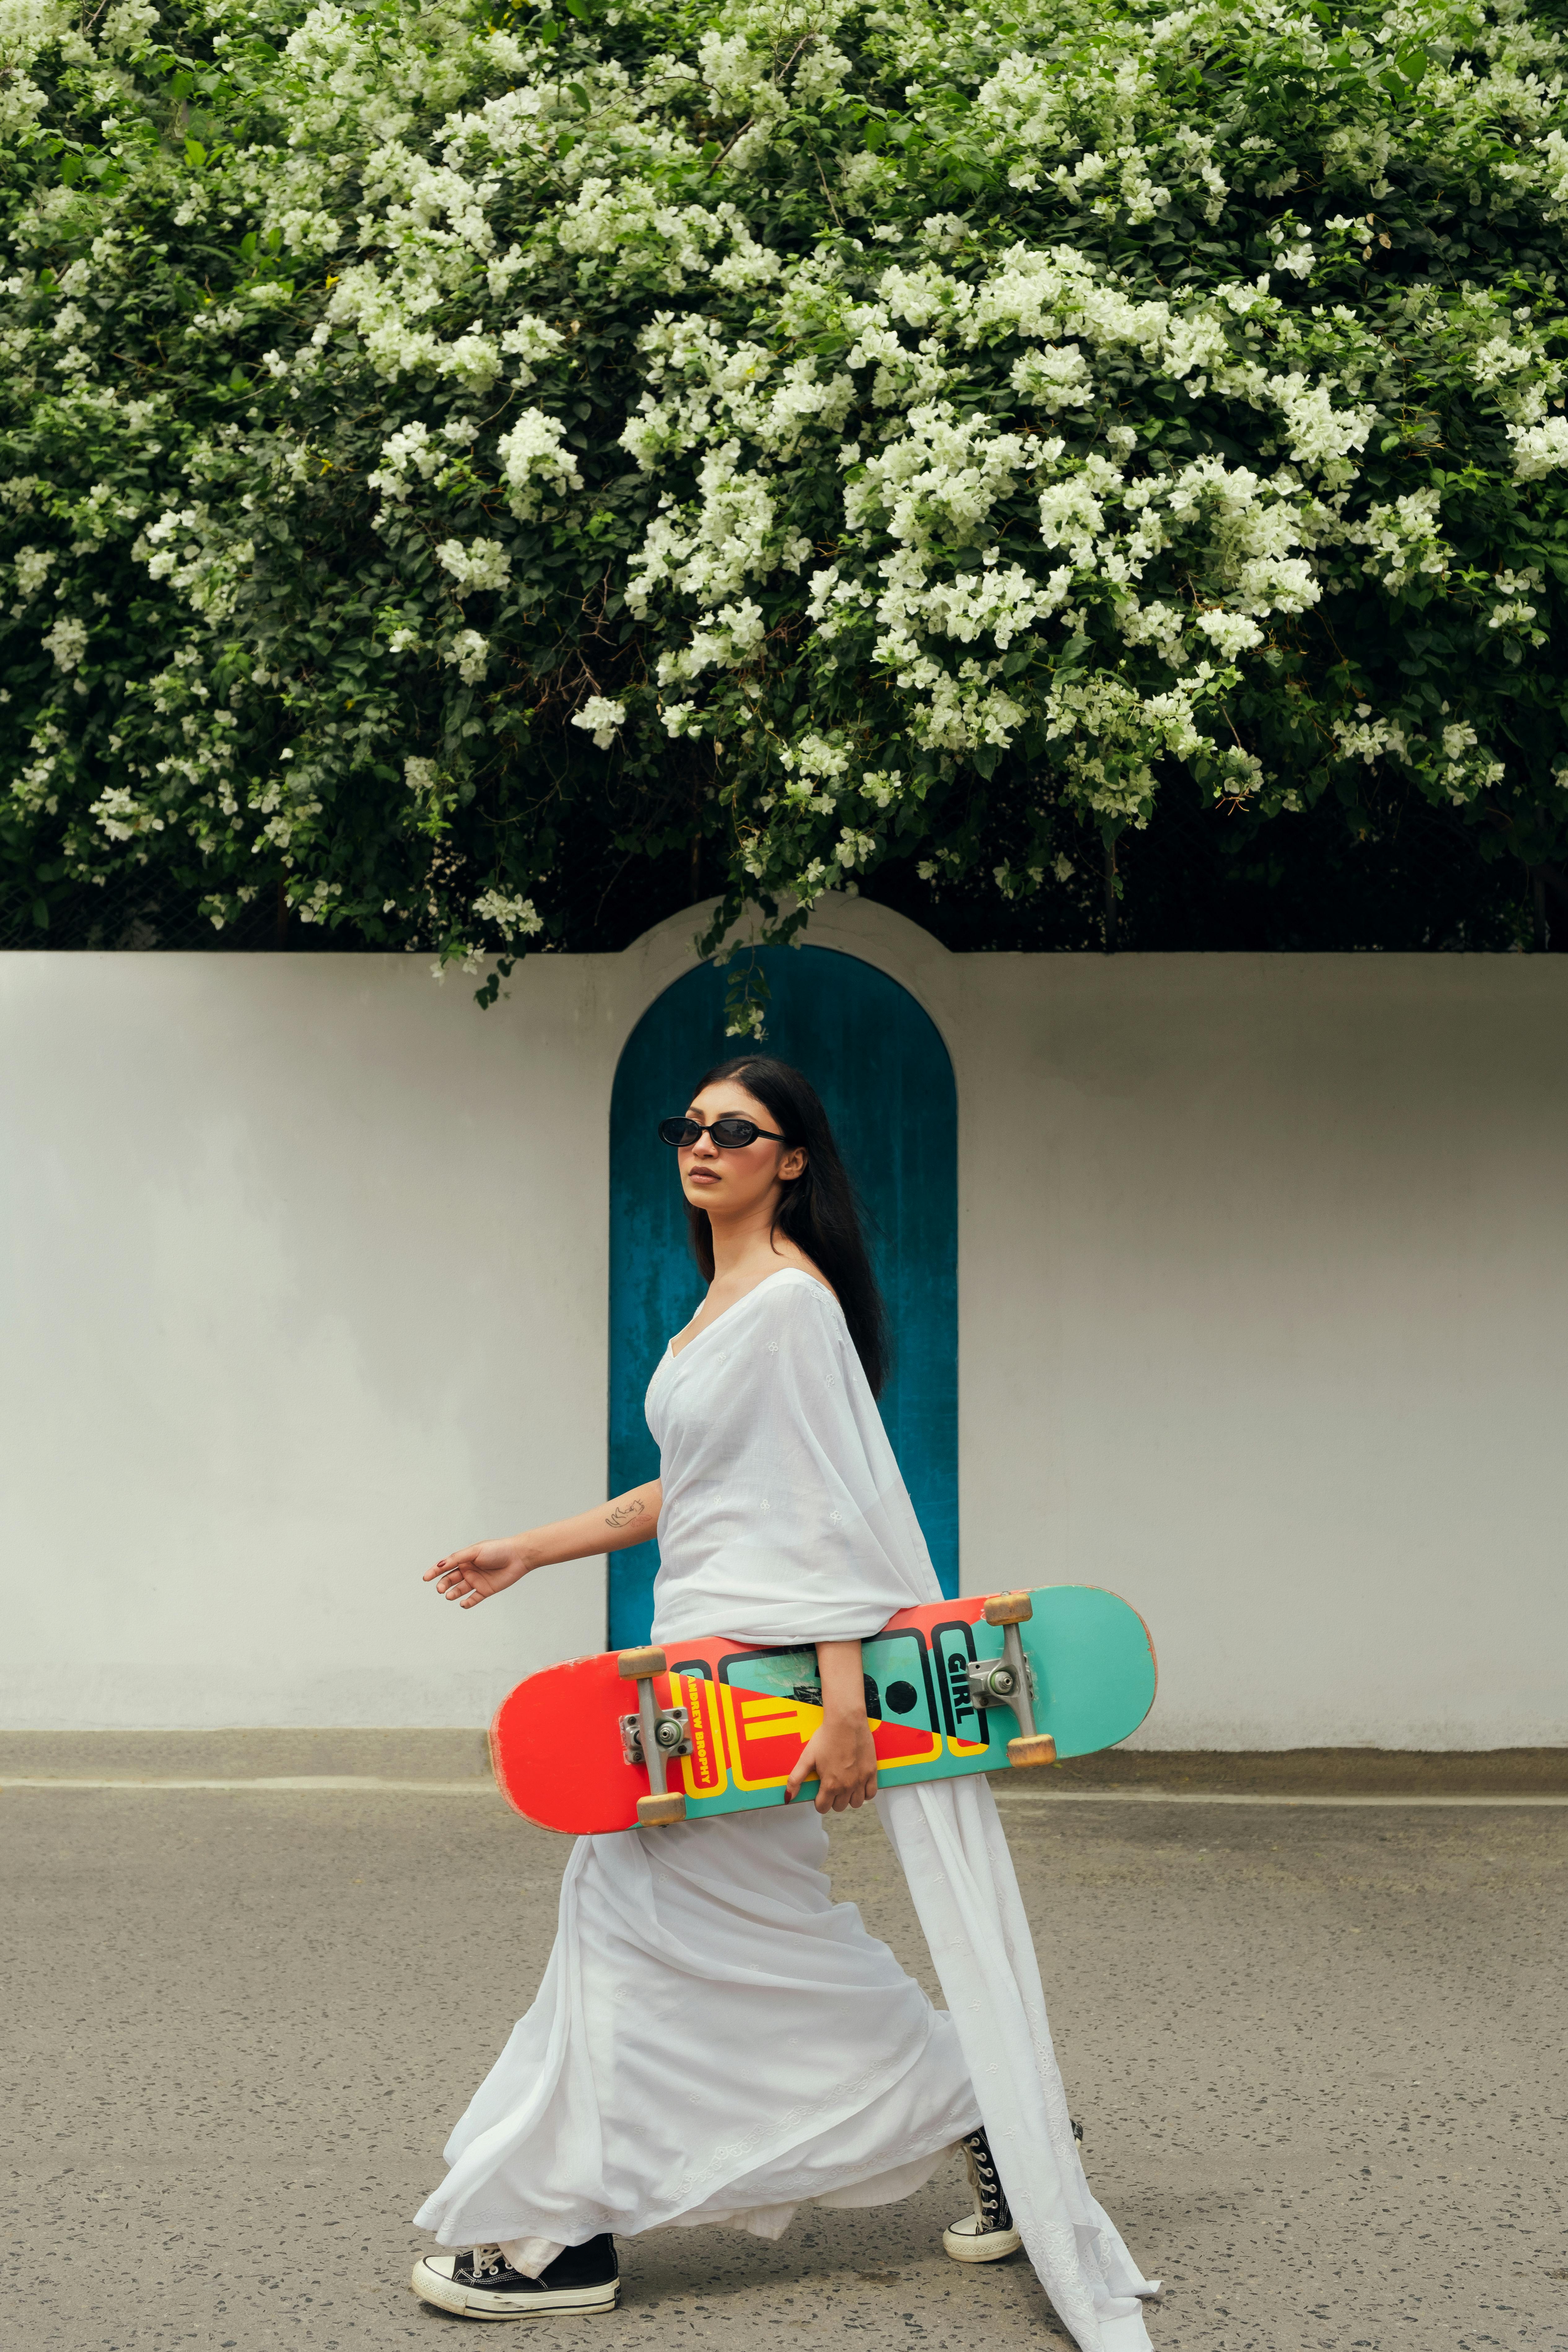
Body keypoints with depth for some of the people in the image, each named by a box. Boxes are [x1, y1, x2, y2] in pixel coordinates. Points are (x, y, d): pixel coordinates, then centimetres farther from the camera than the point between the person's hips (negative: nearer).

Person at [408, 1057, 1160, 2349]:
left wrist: (842, 1705, -23)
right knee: (774, 1935, 12)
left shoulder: (792, 1300, -13)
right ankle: (991, 2118, 22)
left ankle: (566, 2233, 9)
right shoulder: (725, 1304, 16)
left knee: (635, 1905, -3)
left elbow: (830, 1507, -19)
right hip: (704, 1646, 10)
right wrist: (532, 1550, 25)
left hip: (755, 1657, -10)